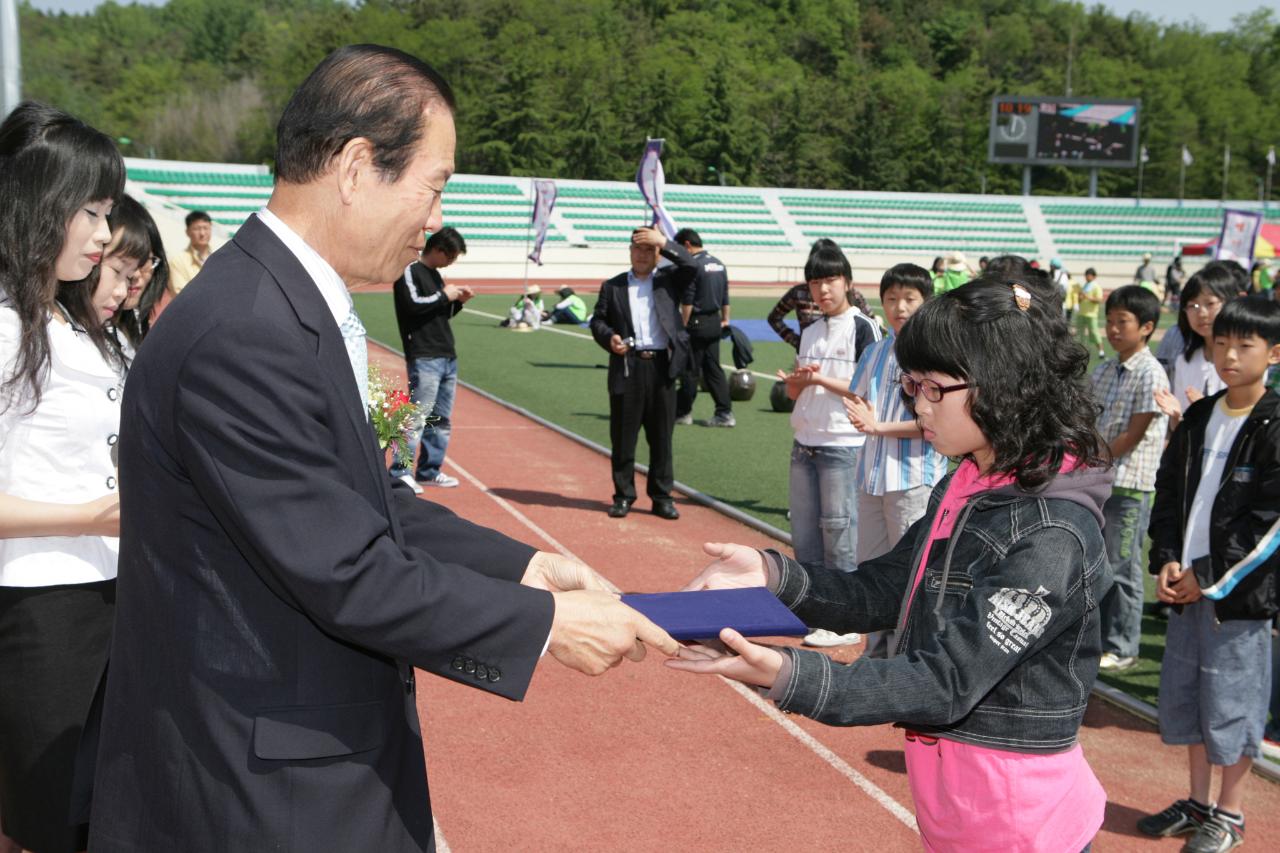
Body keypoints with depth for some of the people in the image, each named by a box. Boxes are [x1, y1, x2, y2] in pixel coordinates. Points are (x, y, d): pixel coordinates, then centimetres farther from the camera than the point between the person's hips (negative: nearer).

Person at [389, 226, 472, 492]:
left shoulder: (435, 274, 21)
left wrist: (458, 301, 10)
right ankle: (400, 472, -11)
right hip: (424, 358, -9)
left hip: (448, 358, 9)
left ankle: (429, 471, 18)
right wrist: (444, 295, -11)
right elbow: (413, 304, -20)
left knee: (441, 419, 10)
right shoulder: (410, 271, -5)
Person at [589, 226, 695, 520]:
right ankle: (623, 495, 14)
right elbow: (598, 320, 8)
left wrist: (665, 242, -13)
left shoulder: (669, 280, 10)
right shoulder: (613, 286, 10)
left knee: (661, 437, 6)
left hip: (662, 367, 0)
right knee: (622, 437, 4)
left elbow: (692, 267, -6)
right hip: (626, 368, 0)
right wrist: (609, 338, -12)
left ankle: (662, 496, 15)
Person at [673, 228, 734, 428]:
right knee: (713, 368, 10)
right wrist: (725, 319, 22)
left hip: (697, 323, -8)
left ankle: (683, 411, 10)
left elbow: (687, 301, -16)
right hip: (715, 322, 8)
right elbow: (725, 296, 16)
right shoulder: (718, 263, 12)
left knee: (690, 370, 1)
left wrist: (683, 326, -11)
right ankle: (725, 413, 6)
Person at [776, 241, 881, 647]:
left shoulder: (863, 327, -6)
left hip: (843, 447, -7)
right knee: (804, 533, 10)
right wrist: (797, 380, -6)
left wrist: (820, 379, -17)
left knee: (839, 534, -4)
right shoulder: (809, 332, 14)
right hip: (804, 445, 7)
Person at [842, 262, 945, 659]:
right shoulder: (874, 352, 11)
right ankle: (877, 652, 29)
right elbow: (857, 401, 16)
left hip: (914, 478, -7)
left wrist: (881, 427, -18)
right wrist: (860, 415, -7)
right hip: (872, 474, 7)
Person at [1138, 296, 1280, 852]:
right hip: (1187, 586, 6)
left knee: (1233, 705, 3)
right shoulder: (1198, 419, 8)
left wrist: (1211, 578, -14)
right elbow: (1169, 494, 12)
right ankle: (1197, 803, 30)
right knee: (1184, 696, 14)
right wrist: (1166, 560, -2)